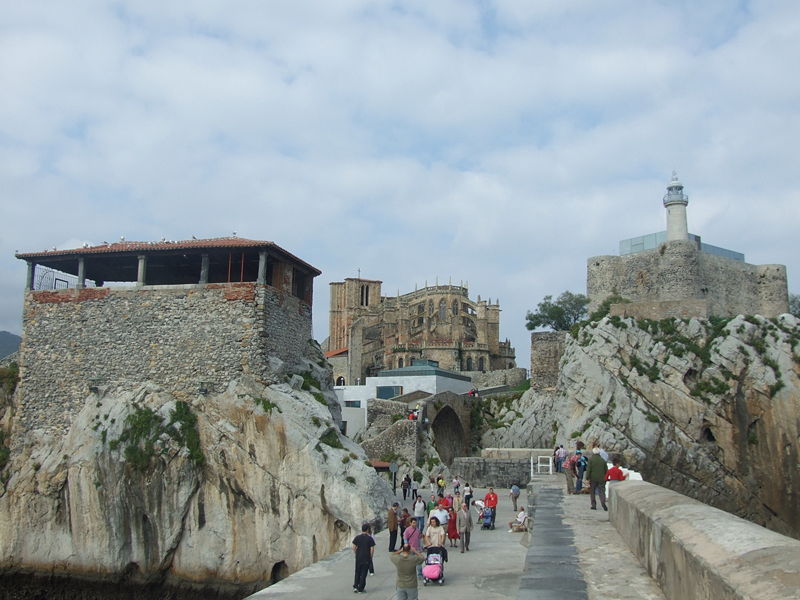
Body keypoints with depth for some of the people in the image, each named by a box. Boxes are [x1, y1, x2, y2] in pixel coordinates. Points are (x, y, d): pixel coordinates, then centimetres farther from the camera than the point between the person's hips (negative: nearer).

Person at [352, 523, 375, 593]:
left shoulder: (357, 537, -2)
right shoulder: (370, 538, -9)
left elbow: (354, 547, -2)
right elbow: (372, 549, -10)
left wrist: (356, 554, 11)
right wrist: (370, 557, 3)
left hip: (358, 558, 2)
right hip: (366, 559, -2)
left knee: (357, 573, 18)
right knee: (363, 574, 5)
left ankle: (355, 587, 13)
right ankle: (360, 589, 8)